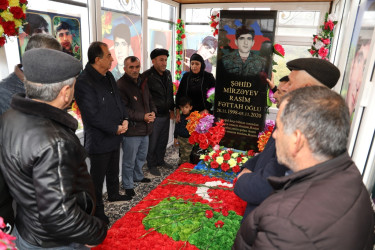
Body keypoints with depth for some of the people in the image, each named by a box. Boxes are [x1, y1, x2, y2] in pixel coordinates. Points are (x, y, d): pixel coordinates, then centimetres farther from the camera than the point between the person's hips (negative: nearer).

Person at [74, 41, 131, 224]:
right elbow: (93, 115, -24)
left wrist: (124, 120, -3)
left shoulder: (108, 76, 5)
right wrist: (116, 128, -17)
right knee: (98, 176, 8)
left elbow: (118, 100, 12)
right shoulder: (83, 82, -22)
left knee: (113, 169, 26)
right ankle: (97, 210, 26)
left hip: (115, 136, 8)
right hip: (99, 140, -8)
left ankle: (113, 194, 48)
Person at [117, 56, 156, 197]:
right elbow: (123, 109, -21)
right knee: (129, 160, 4)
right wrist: (143, 117, -20)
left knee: (142, 156, 24)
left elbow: (149, 100, 21)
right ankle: (128, 185, 23)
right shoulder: (121, 85, -16)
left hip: (145, 129, 8)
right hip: (131, 130, -8)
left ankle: (138, 176, 45)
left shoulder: (142, 83, 11)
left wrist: (152, 112, 0)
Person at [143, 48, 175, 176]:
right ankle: (152, 165, 23)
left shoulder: (168, 74, 10)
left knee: (163, 141, 19)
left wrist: (172, 109, 19)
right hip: (154, 116, -7)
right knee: (152, 142, 5)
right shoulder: (147, 75, -14)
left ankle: (160, 160, 37)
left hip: (165, 114, 7)